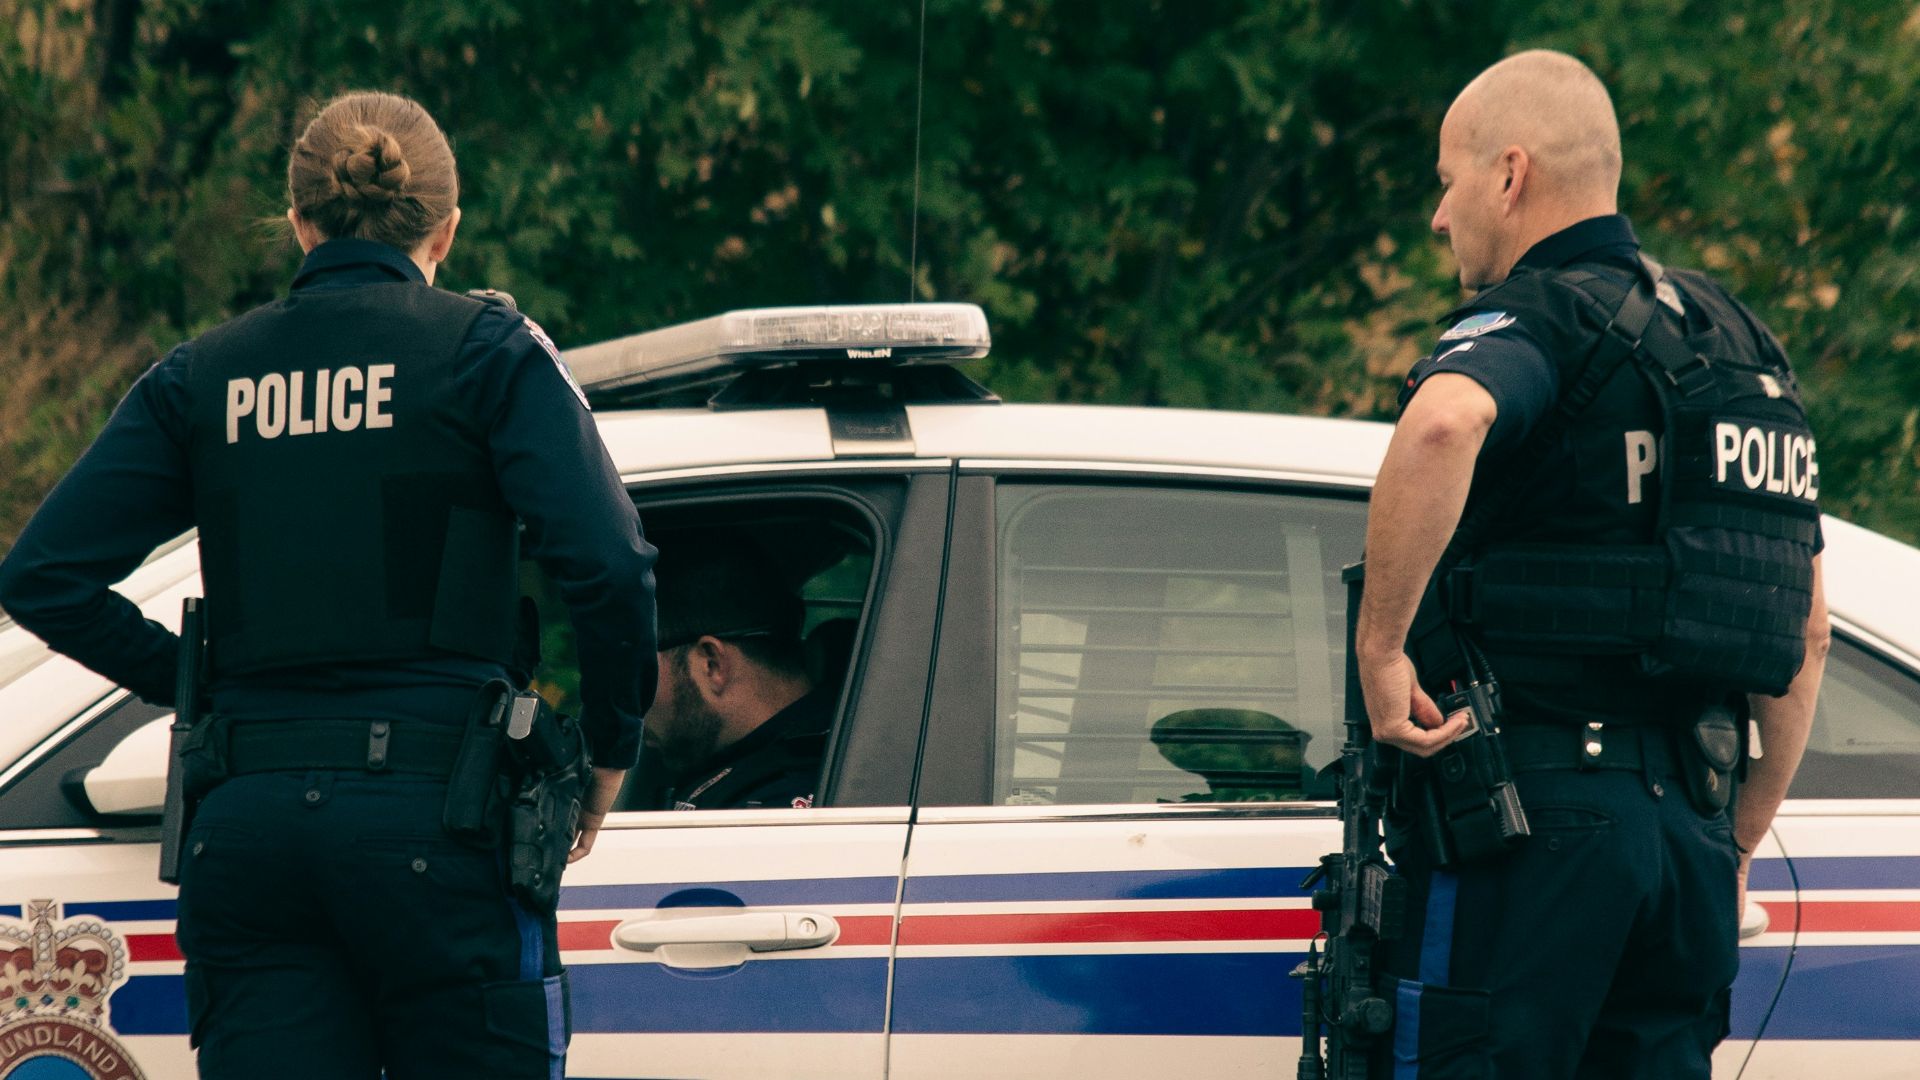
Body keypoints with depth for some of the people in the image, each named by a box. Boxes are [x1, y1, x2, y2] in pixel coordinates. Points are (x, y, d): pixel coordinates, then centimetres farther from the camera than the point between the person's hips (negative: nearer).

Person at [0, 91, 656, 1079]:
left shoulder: (204, 376, 12)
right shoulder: (487, 352, 1)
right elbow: (605, 563, -11)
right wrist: (611, 747, 4)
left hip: (245, 822, 4)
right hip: (431, 812, -4)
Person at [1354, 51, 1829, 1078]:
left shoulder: (1535, 326, -6)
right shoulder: (1733, 345, 20)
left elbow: (1441, 425, -33)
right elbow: (1806, 635, 22)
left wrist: (1379, 645, -24)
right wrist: (1737, 842, 25)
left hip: (1535, 814, -8)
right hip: (1689, 821, 8)